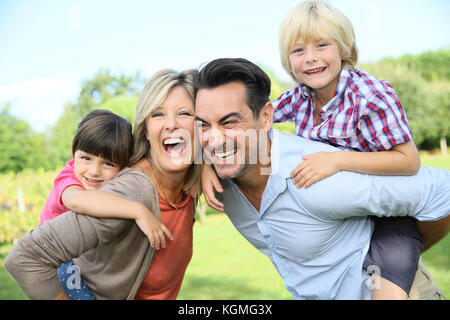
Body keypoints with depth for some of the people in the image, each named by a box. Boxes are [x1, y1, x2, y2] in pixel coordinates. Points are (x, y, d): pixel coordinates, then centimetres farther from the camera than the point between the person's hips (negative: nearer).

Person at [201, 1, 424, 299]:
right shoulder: (299, 97, -5)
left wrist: (338, 159, -32)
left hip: (389, 217, -6)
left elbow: (409, 160, -22)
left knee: (386, 293, -22)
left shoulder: (372, 95, -23)